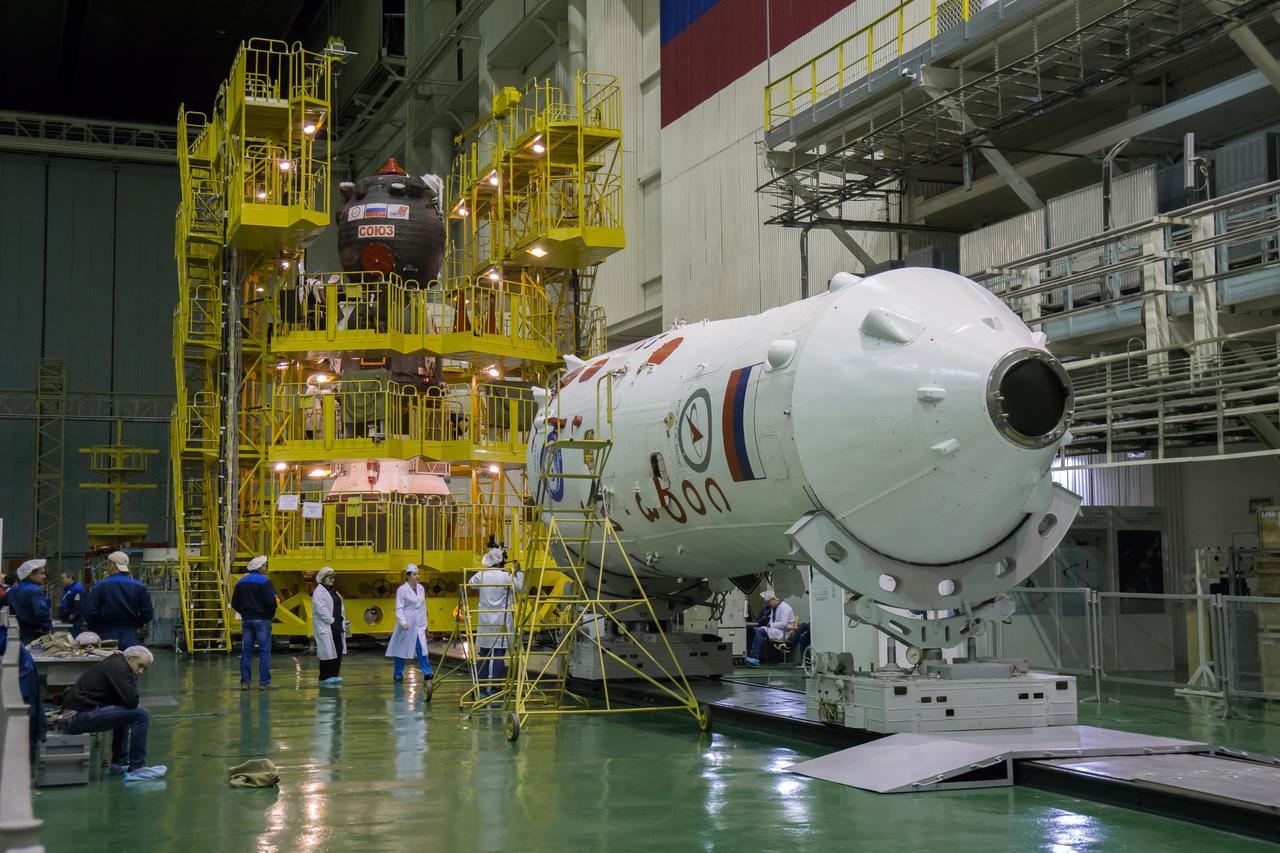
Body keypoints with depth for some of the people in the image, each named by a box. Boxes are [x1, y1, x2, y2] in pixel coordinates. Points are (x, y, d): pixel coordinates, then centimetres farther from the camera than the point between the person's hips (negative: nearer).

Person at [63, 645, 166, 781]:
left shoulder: (114, 663, 20)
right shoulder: (118, 667, -10)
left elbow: (127, 700, 25)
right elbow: (132, 701, -17)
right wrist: (133, 679, -1)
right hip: (80, 717, -11)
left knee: (123, 713, 31)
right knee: (140, 715, -13)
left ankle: (119, 762, 28)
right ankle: (136, 769, -8)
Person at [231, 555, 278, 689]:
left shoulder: (241, 582, 9)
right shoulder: (264, 581, -10)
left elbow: (234, 603, 11)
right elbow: (271, 601, -18)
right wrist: (271, 614, 0)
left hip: (247, 620, 6)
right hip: (262, 620, -6)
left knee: (246, 651, 8)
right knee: (264, 651, -2)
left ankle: (244, 682, 7)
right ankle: (264, 682, -4)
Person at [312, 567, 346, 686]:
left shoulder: (334, 591, 19)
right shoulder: (319, 591, -9)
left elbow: (339, 608, 19)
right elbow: (321, 608, -19)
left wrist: (341, 622, 6)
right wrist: (331, 620, -16)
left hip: (336, 627, 9)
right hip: (325, 626, -9)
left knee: (338, 651, 6)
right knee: (327, 651, -7)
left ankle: (334, 675, 12)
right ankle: (325, 677, -1)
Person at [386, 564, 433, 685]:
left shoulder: (421, 588, 9)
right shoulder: (402, 590, -7)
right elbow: (399, 608, -11)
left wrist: (425, 623, 14)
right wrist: (403, 622, -23)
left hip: (418, 625, 4)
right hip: (406, 625, -4)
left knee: (421, 647, -7)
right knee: (402, 649, 5)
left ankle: (427, 673, -10)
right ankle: (398, 674, 18)